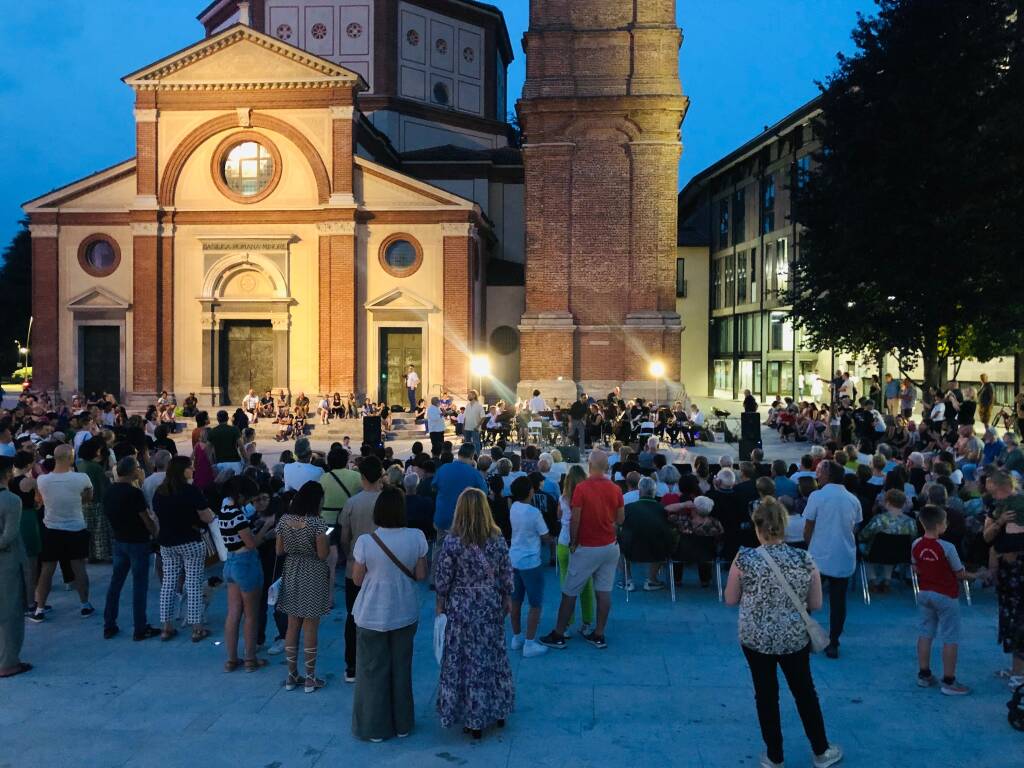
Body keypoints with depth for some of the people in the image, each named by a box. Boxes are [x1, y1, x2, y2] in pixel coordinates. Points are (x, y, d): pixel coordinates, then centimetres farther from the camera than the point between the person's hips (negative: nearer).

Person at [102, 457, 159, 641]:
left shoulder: (109, 491, 2)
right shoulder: (134, 493, -19)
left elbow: (108, 515, 13)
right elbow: (146, 519, -15)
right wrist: (156, 534, -1)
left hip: (119, 541, 7)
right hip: (138, 543, -7)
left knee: (115, 582, 15)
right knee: (139, 585, 1)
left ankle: (109, 626, 21)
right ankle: (140, 629, 6)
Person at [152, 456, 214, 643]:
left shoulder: (159, 492, 4)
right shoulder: (191, 490, -15)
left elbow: (158, 518, 14)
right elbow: (207, 517, -15)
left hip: (166, 543, 6)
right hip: (190, 542, -6)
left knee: (168, 582, 12)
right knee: (193, 584, 0)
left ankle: (166, 627, 16)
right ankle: (197, 629, 3)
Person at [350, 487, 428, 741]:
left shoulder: (365, 541, -18)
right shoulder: (417, 537, -13)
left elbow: (357, 579, -7)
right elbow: (421, 575, -5)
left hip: (372, 616, -2)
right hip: (405, 614, 2)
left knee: (373, 670, 13)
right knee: (402, 668, 18)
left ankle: (375, 728, 24)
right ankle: (402, 724, 30)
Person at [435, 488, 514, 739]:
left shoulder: (452, 543, -16)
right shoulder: (498, 540, -7)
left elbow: (442, 580, -9)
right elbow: (507, 576, 1)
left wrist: (440, 605, 5)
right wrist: (507, 600, 15)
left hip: (462, 609, -3)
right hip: (491, 607, 3)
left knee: (466, 661, 8)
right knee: (494, 655, 17)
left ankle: (474, 720, 16)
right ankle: (498, 711, 30)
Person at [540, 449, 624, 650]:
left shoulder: (582, 488, -15)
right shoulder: (615, 489, -1)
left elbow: (575, 519, -14)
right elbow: (620, 519, 6)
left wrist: (573, 543, -1)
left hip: (586, 548, -4)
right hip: (610, 546, 4)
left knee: (569, 592, 5)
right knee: (604, 592, 8)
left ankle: (558, 635, 12)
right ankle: (599, 635, 14)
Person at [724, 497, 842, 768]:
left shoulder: (744, 559, -15)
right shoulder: (805, 559, -11)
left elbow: (730, 600, -5)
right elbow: (816, 604, -2)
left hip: (756, 639, -1)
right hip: (795, 639, 1)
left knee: (766, 696, 14)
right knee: (805, 693, 20)